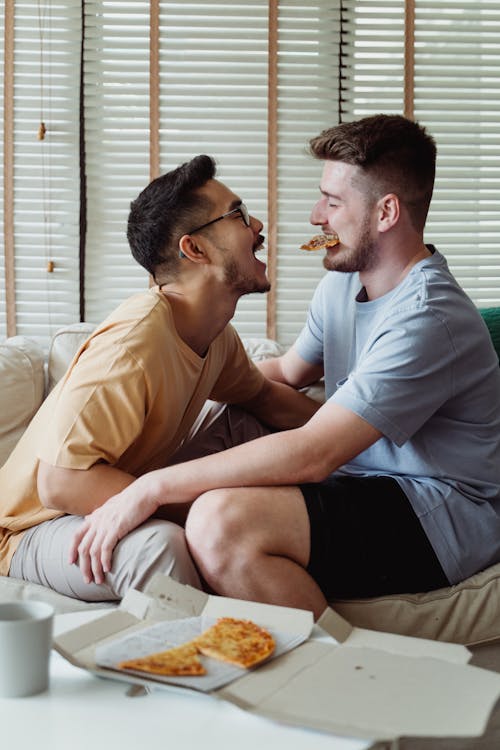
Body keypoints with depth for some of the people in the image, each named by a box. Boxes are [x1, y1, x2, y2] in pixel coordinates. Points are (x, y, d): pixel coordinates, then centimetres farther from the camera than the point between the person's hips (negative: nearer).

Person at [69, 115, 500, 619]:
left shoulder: (429, 320, -22)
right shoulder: (342, 283, 9)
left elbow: (312, 455, -29)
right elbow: (287, 372, 28)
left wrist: (153, 487, -27)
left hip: (446, 519, -9)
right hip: (367, 484, 9)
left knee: (221, 522, -29)